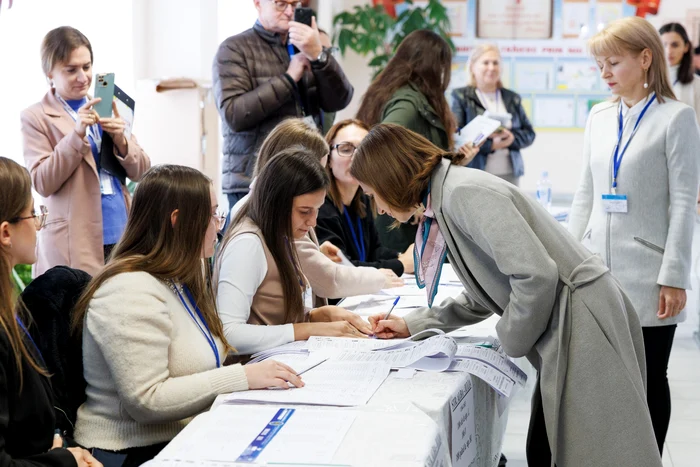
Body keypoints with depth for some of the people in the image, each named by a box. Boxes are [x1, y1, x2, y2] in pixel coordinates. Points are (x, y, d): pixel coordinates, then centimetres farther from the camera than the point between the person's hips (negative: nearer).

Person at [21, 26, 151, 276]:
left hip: (123, 237, 5)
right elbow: (42, 183, -9)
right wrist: (76, 134, -18)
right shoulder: (35, 118, 0)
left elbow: (141, 171, 11)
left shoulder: (106, 109, 14)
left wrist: (120, 139, -9)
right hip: (75, 247, -4)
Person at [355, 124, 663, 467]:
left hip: (582, 322, -10)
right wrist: (412, 325, 23)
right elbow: (482, 299, 23)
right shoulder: (444, 201, 13)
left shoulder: (465, 193, -18)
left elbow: (536, 275, -25)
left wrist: (512, 341, -10)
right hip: (560, 325, 10)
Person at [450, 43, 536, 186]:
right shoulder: (461, 97, 2)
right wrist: (489, 144, -18)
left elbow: (529, 133, 14)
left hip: (510, 174, 4)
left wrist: (512, 138, -9)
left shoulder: (512, 98, 14)